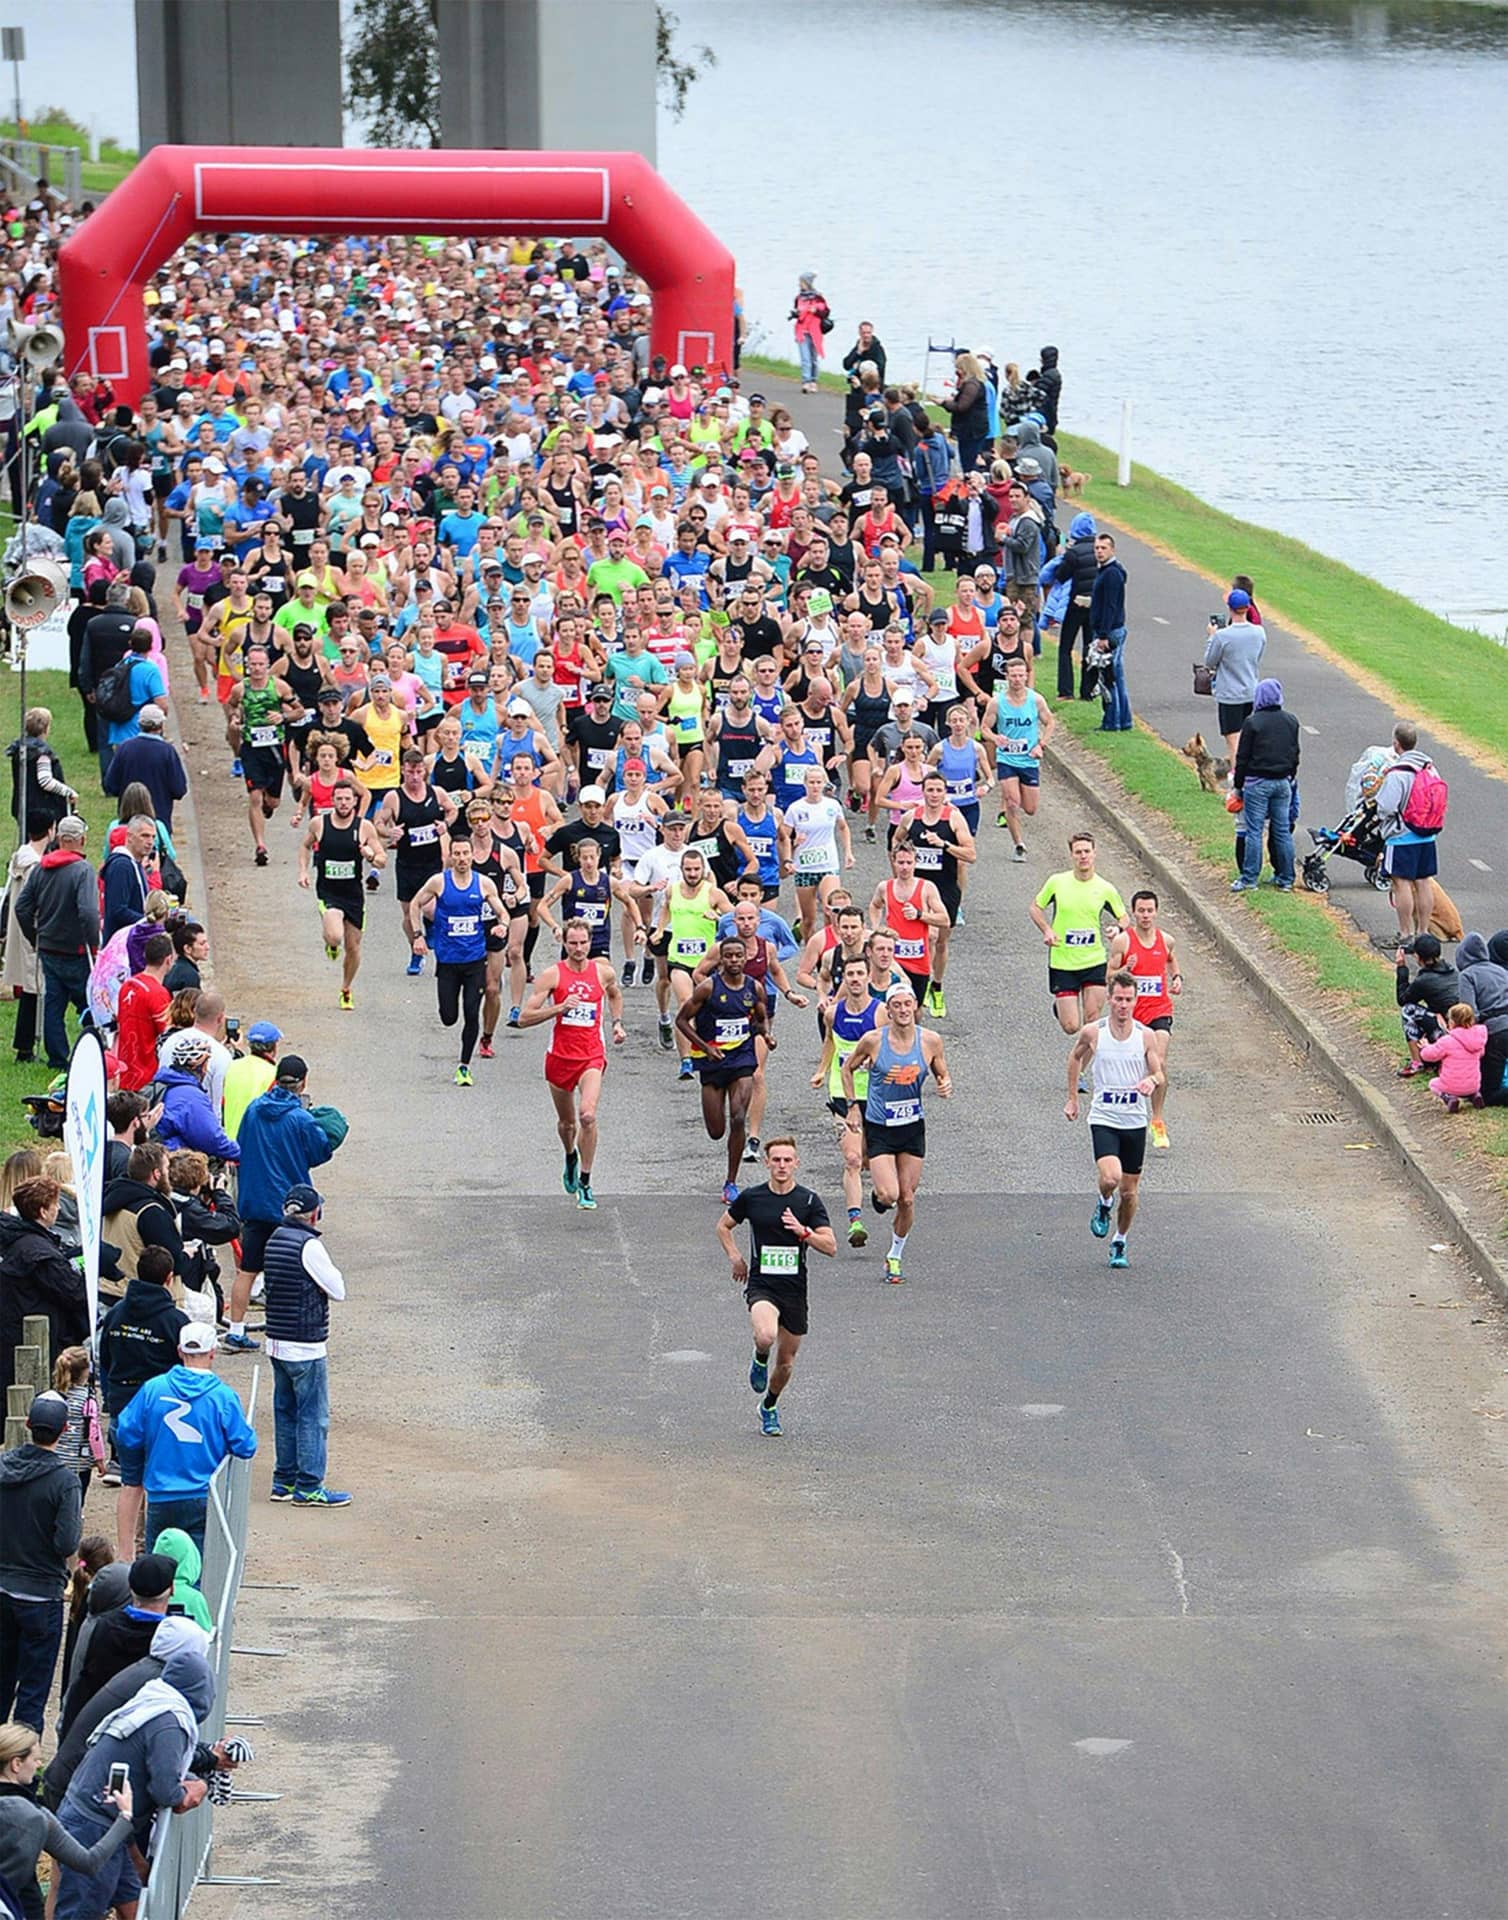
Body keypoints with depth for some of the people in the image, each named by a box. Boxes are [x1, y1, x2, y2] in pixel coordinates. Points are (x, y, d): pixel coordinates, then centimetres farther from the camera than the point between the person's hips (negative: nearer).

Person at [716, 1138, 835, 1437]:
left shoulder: (809, 1201, -2)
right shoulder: (751, 1197, -1)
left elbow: (831, 1246, -6)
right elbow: (724, 1226, 18)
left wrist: (803, 1232, -22)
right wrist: (735, 1257, 4)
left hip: (795, 1290, 2)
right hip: (761, 1286, -2)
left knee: (786, 1362, 11)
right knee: (766, 1335, -32)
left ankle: (769, 1406, 39)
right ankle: (760, 1359, 4)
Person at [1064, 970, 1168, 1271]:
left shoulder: (1146, 1036, -3)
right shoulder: (1092, 1033, -4)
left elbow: (1159, 1074, 0)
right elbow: (1075, 1057, 15)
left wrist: (1152, 1081, -24)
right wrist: (1072, 1097, 16)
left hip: (1135, 1122, 2)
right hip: (1103, 1119, -2)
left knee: (1129, 1190, 7)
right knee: (1110, 1178, -24)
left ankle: (1120, 1242, 30)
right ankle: (1104, 1206, 12)